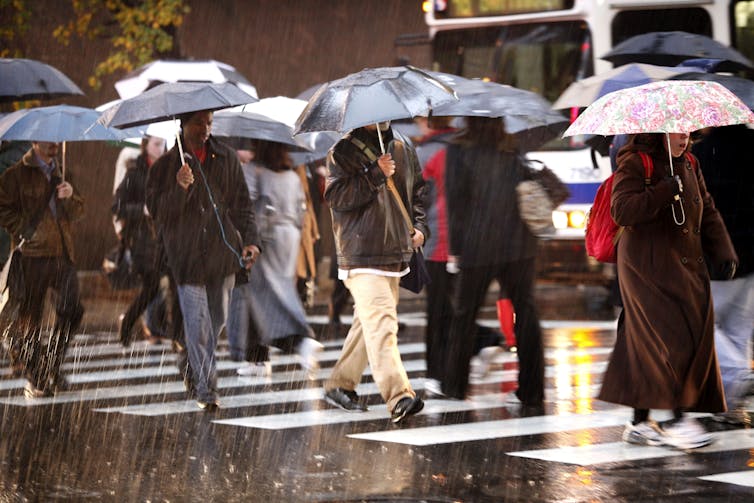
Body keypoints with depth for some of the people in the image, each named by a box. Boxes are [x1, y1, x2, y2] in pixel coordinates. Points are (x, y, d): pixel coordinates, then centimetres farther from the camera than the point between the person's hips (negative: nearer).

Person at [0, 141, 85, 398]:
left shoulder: (60, 173, 19)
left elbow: (78, 213, 17)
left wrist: (71, 196, -3)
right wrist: (25, 232, -12)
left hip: (62, 253, 5)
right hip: (32, 255, -5)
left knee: (72, 310, -4)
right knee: (29, 319, -1)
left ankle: (52, 369, 13)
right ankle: (35, 379, 9)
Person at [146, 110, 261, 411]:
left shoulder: (226, 158, 8)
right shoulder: (165, 165, -2)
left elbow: (242, 203, 10)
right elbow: (156, 210, -8)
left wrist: (250, 240, -3)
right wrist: (180, 188, -25)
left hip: (222, 252, 4)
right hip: (187, 256, -4)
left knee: (217, 319, 11)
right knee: (198, 325, -9)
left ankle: (199, 374, 32)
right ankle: (206, 389, -5)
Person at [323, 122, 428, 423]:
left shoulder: (403, 148, 14)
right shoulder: (344, 151, -5)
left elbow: (417, 191, 25)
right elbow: (336, 196, -15)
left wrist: (420, 225, 11)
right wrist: (376, 174, -19)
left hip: (394, 252, 7)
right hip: (361, 256, -7)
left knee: (369, 323, 13)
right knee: (381, 321, -18)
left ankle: (340, 385, 26)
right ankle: (399, 396, -27)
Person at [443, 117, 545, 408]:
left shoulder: (459, 150, -1)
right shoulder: (515, 149, 8)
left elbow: (456, 199, -5)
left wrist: (455, 248, -2)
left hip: (477, 246, -2)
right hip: (520, 245, 2)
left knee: (464, 313, 11)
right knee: (525, 311, 4)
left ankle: (454, 386, 19)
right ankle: (531, 392, 1)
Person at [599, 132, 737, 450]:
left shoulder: (689, 164, 14)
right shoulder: (634, 164, -9)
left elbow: (707, 211, 18)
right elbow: (621, 210, -21)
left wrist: (722, 251, 7)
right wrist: (665, 191, -27)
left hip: (686, 266, 8)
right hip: (649, 267, -8)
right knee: (673, 339, -15)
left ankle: (640, 423, 13)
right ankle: (678, 418, -10)